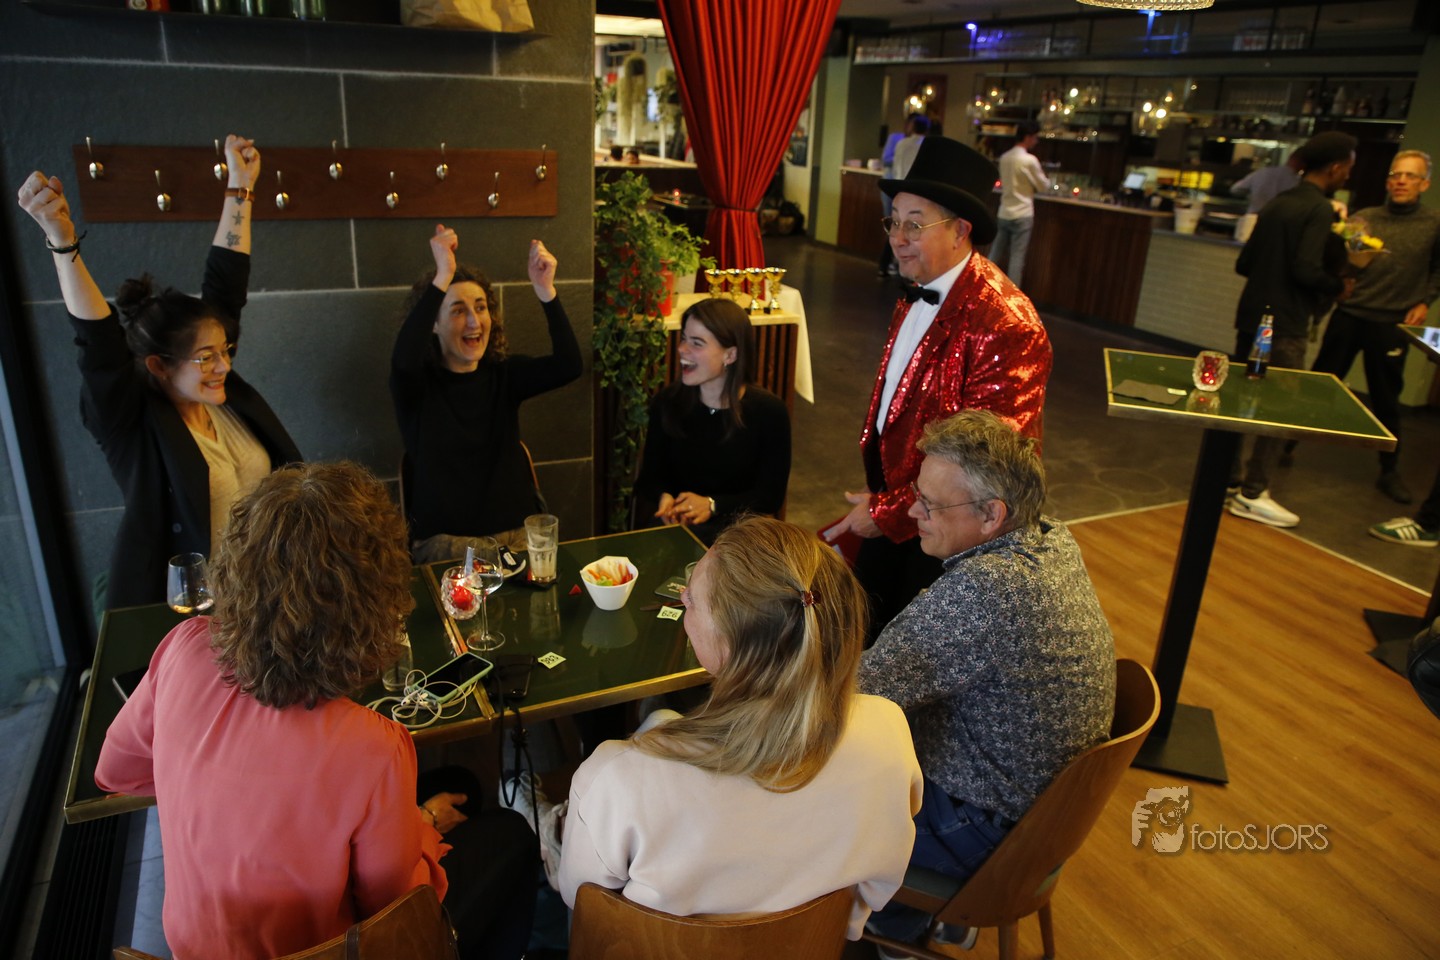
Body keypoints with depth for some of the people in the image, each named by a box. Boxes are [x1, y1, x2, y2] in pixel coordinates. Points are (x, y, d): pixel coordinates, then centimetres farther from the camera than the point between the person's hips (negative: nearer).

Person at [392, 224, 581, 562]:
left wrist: (546, 291, -23)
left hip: (520, 531, 3)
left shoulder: (504, 374, 7)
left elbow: (568, 366, -10)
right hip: (446, 539, -3)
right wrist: (441, 278, -32)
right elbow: (404, 359, -27)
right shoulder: (416, 384, -2)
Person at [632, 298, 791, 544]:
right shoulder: (667, 402, 0)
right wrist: (664, 497, -20)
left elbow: (771, 496, -6)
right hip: (674, 527, 4)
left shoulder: (770, 411, -8)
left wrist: (712, 505, -21)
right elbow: (649, 478, 5)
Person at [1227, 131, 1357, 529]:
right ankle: (1252, 494, 2)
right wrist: (1339, 286, -5)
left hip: (1252, 316, 8)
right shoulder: (1319, 209, -13)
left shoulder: (1276, 204, 12)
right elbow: (1307, 270, -21)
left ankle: (1229, 477, 26)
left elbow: (1244, 263, 14)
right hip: (1285, 326, -8)